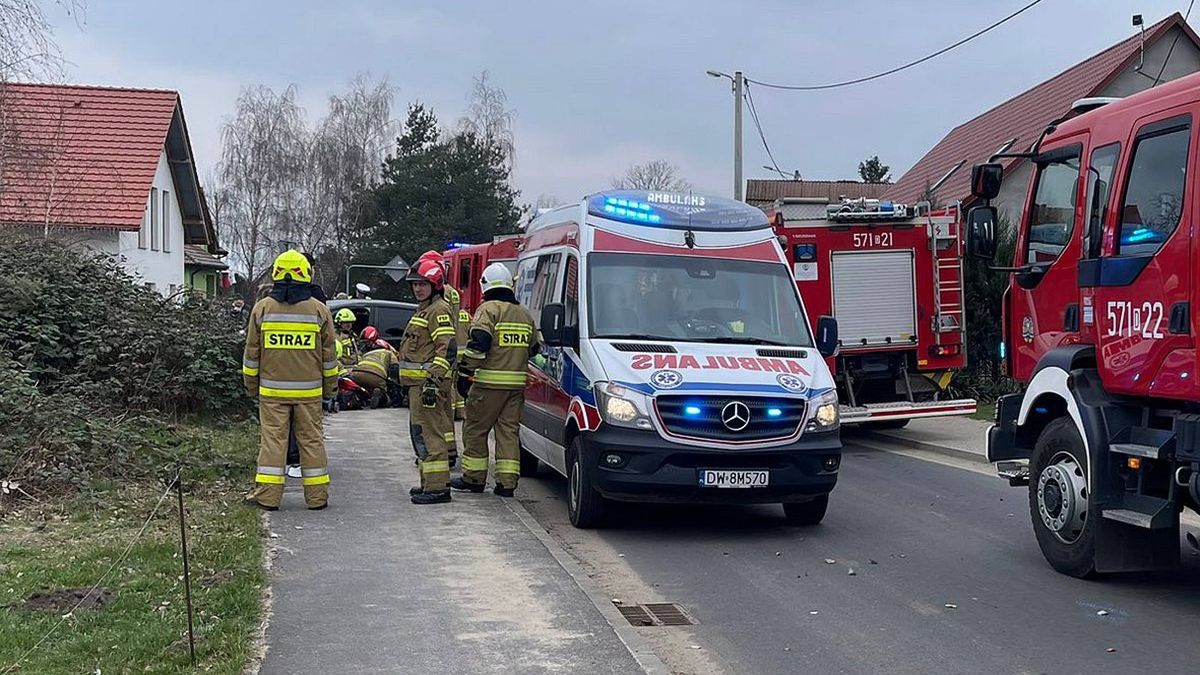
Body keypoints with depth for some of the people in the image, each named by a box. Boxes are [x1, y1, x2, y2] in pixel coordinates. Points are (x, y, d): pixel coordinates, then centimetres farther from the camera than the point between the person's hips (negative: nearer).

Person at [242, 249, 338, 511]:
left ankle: (267, 494, 3)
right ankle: (317, 496, 10)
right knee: (311, 440, 6)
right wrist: (329, 388, 14)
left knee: (272, 439, 4)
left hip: (272, 390, 0)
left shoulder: (262, 308, 0)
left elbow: (251, 353, 5)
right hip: (309, 391, 0)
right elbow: (329, 355, 5)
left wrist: (251, 386, 16)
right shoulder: (319, 310, 0)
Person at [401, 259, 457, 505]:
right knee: (420, 432, 17)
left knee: (428, 432, -13)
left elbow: (448, 348, -21)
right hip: (418, 382, 11)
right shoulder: (423, 309, 21)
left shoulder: (439, 310, -12)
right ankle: (429, 482, 25)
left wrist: (434, 380, -26)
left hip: (428, 382, -11)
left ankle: (437, 487, -13)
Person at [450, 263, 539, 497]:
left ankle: (474, 478, 13)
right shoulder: (525, 314, 14)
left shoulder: (489, 309, -7)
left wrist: (466, 373, -14)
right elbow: (534, 348, 21)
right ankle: (507, 482, 6)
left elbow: (478, 343, -18)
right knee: (509, 430, 9)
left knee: (475, 429, 7)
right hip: (517, 383, 6)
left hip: (489, 382, -6)